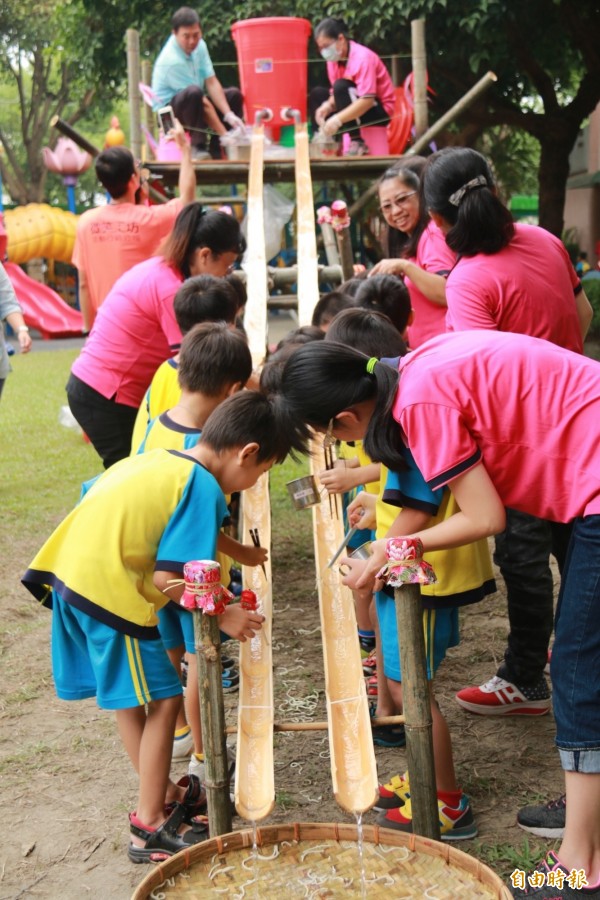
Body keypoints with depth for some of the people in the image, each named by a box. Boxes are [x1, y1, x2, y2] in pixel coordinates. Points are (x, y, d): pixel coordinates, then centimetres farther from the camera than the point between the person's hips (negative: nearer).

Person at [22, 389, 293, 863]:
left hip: (68, 575, 9)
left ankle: (165, 793, 38)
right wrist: (223, 615, -4)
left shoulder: (153, 460, 14)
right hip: (110, 593, -9)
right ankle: (150, 828, 16)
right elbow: (169, 578, -18)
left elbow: (94, 500, 23)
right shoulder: (205, 488, -12)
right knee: (162, 700, 5)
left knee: (129, 695, 22)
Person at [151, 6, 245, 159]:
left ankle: (217, 148, -4)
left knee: (234, 94, 0)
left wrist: (229, 115, -18)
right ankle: (198, 147, -28)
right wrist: (224, 134, -25)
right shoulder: (171, 60, -27)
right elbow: (203, 103, -27)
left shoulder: (199, 45, -3)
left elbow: (211, 83, -5)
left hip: (195, 107, 9)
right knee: (194, 92, -37)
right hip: (169, 112, -9)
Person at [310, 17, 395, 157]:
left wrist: (337, 119, -39)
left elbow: (367, 100, -32)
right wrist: (328, 106, -22)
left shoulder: (363, 57, -24)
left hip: (380, 110, -8)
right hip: (356, 105, 8)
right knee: (317, 94, 1)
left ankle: (357, 143, -25)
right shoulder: (335, 58, -1)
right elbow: (336, 93, 1)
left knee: (341, 87, -30)